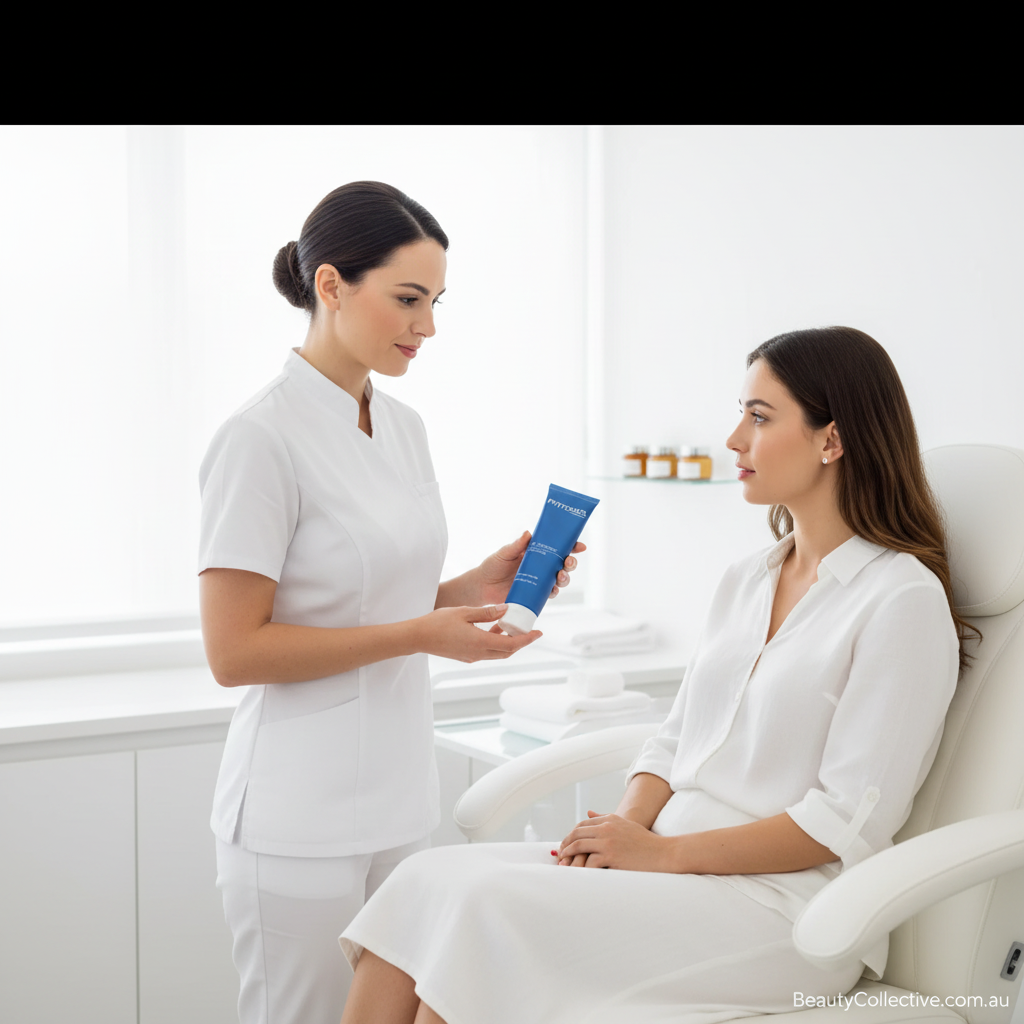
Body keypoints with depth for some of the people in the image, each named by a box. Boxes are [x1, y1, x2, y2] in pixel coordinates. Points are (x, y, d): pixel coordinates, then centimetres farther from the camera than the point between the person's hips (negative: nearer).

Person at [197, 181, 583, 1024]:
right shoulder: (262, 438, -15)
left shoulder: (403, 426, 8)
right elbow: (234, 652, -17)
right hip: (304, 815, -7)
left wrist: (476, 586, -1)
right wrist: (420, 635, -19)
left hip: (402, 797, 7)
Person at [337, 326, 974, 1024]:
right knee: (427, 881, -14)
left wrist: (664, 852, -15)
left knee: (489, 907, -26)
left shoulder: (905, 598, -8)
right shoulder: (745, 581, 17)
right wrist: (625, 830, -4)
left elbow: (848, 821, -13)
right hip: (669, 873, 7)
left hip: (781, 906, -7)